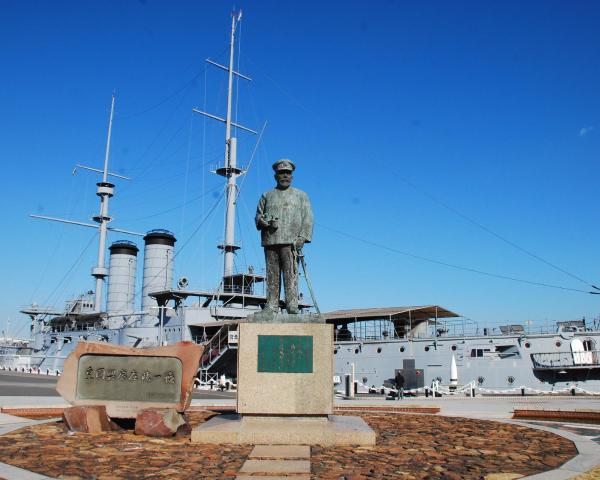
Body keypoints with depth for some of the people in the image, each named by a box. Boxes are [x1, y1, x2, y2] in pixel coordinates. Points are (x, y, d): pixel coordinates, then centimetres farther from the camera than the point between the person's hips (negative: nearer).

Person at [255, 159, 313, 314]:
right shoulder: (267, 195, 24)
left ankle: (292, 307, -12)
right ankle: (271, 308, 0)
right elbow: (258, 215, 20)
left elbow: (307, 218, 8)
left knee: (291, 275, -11)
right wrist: (263, 222, -5)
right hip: (270, 241, 2)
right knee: (272, 276, -1)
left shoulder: (301, 195, 18)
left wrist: (303, 237, -6)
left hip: (290, 242, -2)